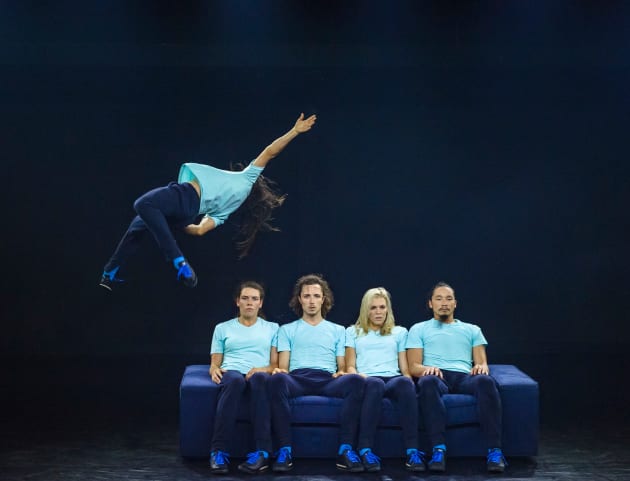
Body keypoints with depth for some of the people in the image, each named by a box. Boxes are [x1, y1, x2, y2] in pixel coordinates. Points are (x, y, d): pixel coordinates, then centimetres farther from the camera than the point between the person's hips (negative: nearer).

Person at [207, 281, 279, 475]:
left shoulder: (272, 328, 21)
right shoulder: (222, 328, 23)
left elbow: (276, 364, 12)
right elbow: (214, 363, 18)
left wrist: (263, 369, -10)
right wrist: (215, 370, -7)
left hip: (261, 375, 0)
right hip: (230, 374, 0)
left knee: (259, 378, -41)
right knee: (235, 379, -41)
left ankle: (262, 453, -45)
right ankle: (219, 451, -40)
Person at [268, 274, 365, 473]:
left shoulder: (338, 330, 27)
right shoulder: (287, 329, 24)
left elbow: (342, 365, 19)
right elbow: (283, 365, 14)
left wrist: (342, 373, -6)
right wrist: (280, 370, -11)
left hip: (328, 380, 1)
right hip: (297, 378, -1)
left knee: (355, 380, -34)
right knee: (277, 379, -38)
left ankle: (345, 450, -33)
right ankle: (285, 450, -36)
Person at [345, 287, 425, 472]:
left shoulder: (400, 332, 27)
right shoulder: (353, 332, 24)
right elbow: (350, 367, 14)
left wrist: (410, 382, -3)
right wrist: (358, 376, -10)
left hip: (393, 379, 1)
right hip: (366, 380, -1)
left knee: (405, 382, -38)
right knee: (375, 383, -41)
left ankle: (412, 451, -43)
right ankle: (365, 451, -44)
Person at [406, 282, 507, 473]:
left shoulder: (472, 330, 29)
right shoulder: (419, 329, 23)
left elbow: (482, 362, 17)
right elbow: (413, 366, 11)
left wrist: (482, 367, -9)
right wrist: (427, 368, -15)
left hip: (464, 377, 2)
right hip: (436, 376, -1)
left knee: (486, 380, -36)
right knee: (428, 381, -41)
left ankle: (494, 451, -40)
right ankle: (439, 450, -45)